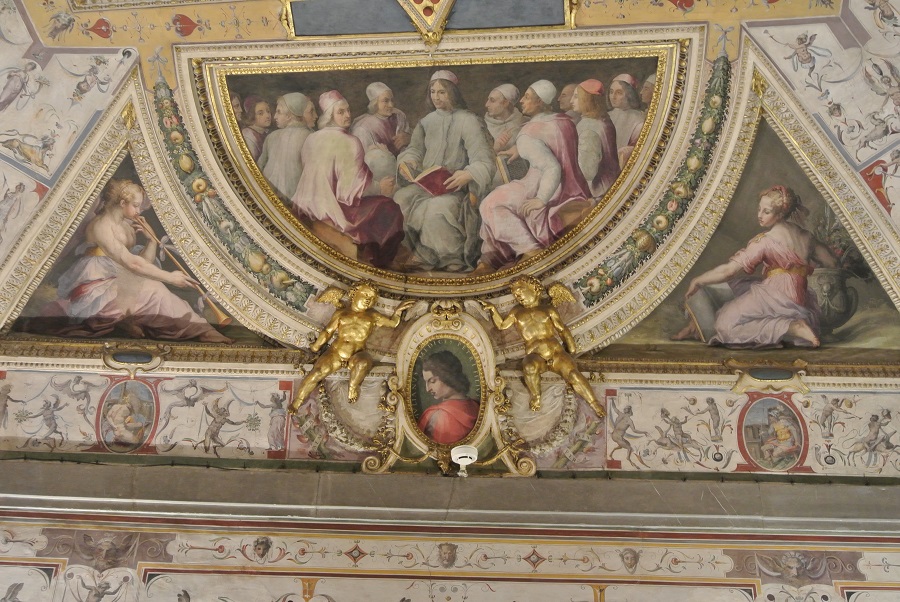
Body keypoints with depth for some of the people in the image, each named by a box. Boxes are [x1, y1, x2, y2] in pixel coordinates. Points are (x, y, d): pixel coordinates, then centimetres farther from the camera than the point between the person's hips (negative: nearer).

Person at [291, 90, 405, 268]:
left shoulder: (312, 139, 4)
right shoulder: (348, 142, -18)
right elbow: (352, 188, -20)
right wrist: (380, 188, -4)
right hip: (334, 209, -8)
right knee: (388, 208, 6)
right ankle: (377, 262, 10)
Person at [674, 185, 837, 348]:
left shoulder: (765, 241, -13)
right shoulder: (805, 236, 8)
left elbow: (728, 270, -14)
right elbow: (831, 262, 18)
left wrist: (697, 281, -1)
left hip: (778, 300, -9)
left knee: (726, 323, -14)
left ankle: (792, 328, -18)